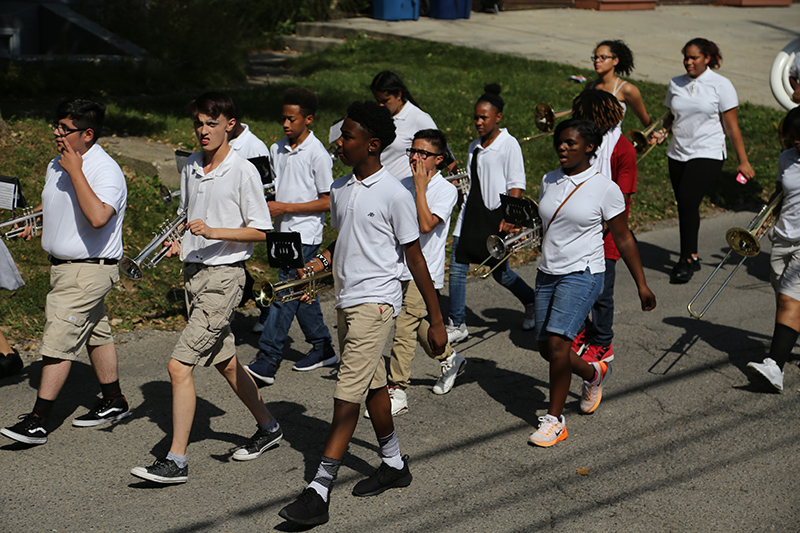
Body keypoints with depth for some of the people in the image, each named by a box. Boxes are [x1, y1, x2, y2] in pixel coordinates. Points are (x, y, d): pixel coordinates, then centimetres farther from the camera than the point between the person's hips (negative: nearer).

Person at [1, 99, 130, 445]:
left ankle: (37, 422, -8)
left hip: (89, 271, -9)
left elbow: (97, 217, -36)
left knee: (58, 341, -11)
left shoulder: (106, 171, -19)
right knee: (96, 335, 18)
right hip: (63, 266, 9)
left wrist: (76, 171, -31)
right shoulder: (56, 166, 8)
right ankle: (114, 402, 31)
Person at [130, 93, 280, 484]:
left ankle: (176, 461, -8)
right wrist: (178, 242, 4)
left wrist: (213, 232, -22)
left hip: (224, 276, -8)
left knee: (179, 365, -14)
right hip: (193, 272, 8)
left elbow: (259, 232, -10)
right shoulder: (190, 167, 10)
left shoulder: (243, 171, -11)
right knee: (225, 362, 18)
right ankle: (268, 427, 37)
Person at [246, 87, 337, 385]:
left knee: (285, 295, -10)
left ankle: (267, 362, -10)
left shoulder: (317, 154, -13)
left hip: (305, 235, -8)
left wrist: (285, 208, -17)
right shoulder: (277, 149, 8)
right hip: (284, 231, 8)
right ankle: (323, 349, 28)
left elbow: (327, 202, -12)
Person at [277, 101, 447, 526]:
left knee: (347, 396, -10)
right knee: (373, 386, 18)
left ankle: (319, 492, -11)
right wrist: (323, 260, 0)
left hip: (376, 302, -8)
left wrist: (436, 319, -7)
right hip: (346, 300, 8)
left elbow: (415, 257, -9)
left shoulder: (394, 195, -13)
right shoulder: (340, 190, 8)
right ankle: (393, 464, 34)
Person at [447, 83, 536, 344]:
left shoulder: (509, 144, -8)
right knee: (457, 267, -2)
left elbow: (516, 185, -11)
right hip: (471, 214, 6)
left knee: (500, 272, 4)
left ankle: (532, 302, 32)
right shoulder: (474, 146, 13)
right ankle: (457, 325, 5)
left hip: (495, 215, -6)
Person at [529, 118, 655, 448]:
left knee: (557, 342, -19)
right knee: (546, 349, 6)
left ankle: (554, 420, -7)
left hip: (582, 274, -6)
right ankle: (593, 374, 37)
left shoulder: (605, 188, -7)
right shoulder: (549, 182, 8)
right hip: (547, 273, 6)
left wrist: (641, 284, 2)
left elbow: (623, 239, 0)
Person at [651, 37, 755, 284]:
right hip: (678, 153, 5)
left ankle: (686, 259, -7)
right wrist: (662, 131, 0)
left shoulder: (721, 85, -5)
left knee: (688, 202, -17)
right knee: (685, 206, 7)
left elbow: (731, 127, -4)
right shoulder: (676, 84, 8)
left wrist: (743, 161, -3)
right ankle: (692, 257, 21)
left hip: (708, 154, -5)